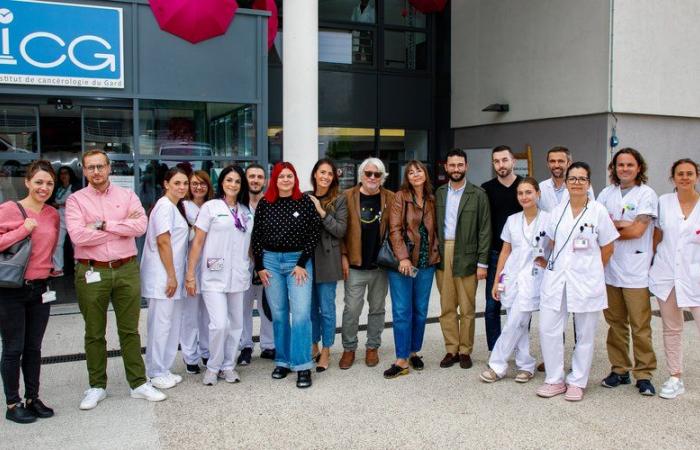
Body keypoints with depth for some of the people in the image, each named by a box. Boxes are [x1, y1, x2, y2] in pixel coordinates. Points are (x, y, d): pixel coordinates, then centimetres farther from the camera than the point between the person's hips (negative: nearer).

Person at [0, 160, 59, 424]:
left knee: (34, 347, 13)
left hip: (40, 289, 5)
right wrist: (24, 229, -20)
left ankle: (32, 399, 25)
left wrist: (52, 266, 8)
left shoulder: (53, 215, 7)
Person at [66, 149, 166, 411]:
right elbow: (78, 235, -14)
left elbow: (140, 226, -10)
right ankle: (97, 386, 23)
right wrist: (123, 226, -9)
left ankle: (138, 383, 17)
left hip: (126, 271, 1)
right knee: (94, 333, 9)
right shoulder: (76, 200, 2)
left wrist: (103, 225, -13)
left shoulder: (127, 196, 7)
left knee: (130, 330, 8)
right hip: (92, 273, -1)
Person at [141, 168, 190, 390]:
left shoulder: (176, 206, 16)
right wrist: (171, 276, -17)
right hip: (163, 276, -9)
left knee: (172, 323, 13)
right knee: (160, 323, -2)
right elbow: (163, 242, -18)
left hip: (171, 275, 9)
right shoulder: (165, 206, -12)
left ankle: (163, 369, 23)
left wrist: (174, 276, 14)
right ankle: (156, 373, 9)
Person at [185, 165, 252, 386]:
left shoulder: (247, 211, 11)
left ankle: (228, 366, 24)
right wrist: (190, 274, -6)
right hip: (214, 276, -4)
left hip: (238, 276, 5)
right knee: (220, 324, -12)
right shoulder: (210, 207, -2)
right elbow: (197, 243, -3)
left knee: (236, 324, 9)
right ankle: (213, 367, 9)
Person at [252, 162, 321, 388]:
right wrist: (260, 266, 2)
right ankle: (282, 361, 19)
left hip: (298, 261, -2)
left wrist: (302, 264, -8)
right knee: (278, 314, 8)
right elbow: (256, 236, 7)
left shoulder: (305, 202, -2)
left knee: (300, 314, -8)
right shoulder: (264, 204, 4)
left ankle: (302, 366, -2)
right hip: (271, 261, 2)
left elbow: (314, 233, -4)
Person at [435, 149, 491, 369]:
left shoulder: (478, 194, -1)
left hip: (466, 257, -3)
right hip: (442, 256, 3)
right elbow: (434, 225, 10)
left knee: (467, 308, 4)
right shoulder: (439, 193, 9)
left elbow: (485, 230, -3)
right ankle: (451, 350, 17)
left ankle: (465, 351, 15)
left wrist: (482, 262, -7)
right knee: (446, 308, 7)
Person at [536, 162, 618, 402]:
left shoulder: (598, 211, -3)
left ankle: (577, 382, 21)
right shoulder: (558, 211, 7)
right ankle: (555, 380, 15)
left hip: (586, 280, -3)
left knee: (585, 334, 7)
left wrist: (590, 271, 7)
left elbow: (607, 249, 3)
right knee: (548, 329, 0)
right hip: (556, 279, 3)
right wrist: (553, 265, 9)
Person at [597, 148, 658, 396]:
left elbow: (637, 230, -11)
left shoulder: (647, 194, -2)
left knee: (640, 326, -1)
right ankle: (619, 369, 22)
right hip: (610, 269, 4)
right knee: (615, 323, 11)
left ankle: (644, 374, 10)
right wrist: (621, 224, -10)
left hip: (636, 271, -4)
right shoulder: (607, 193, 12)